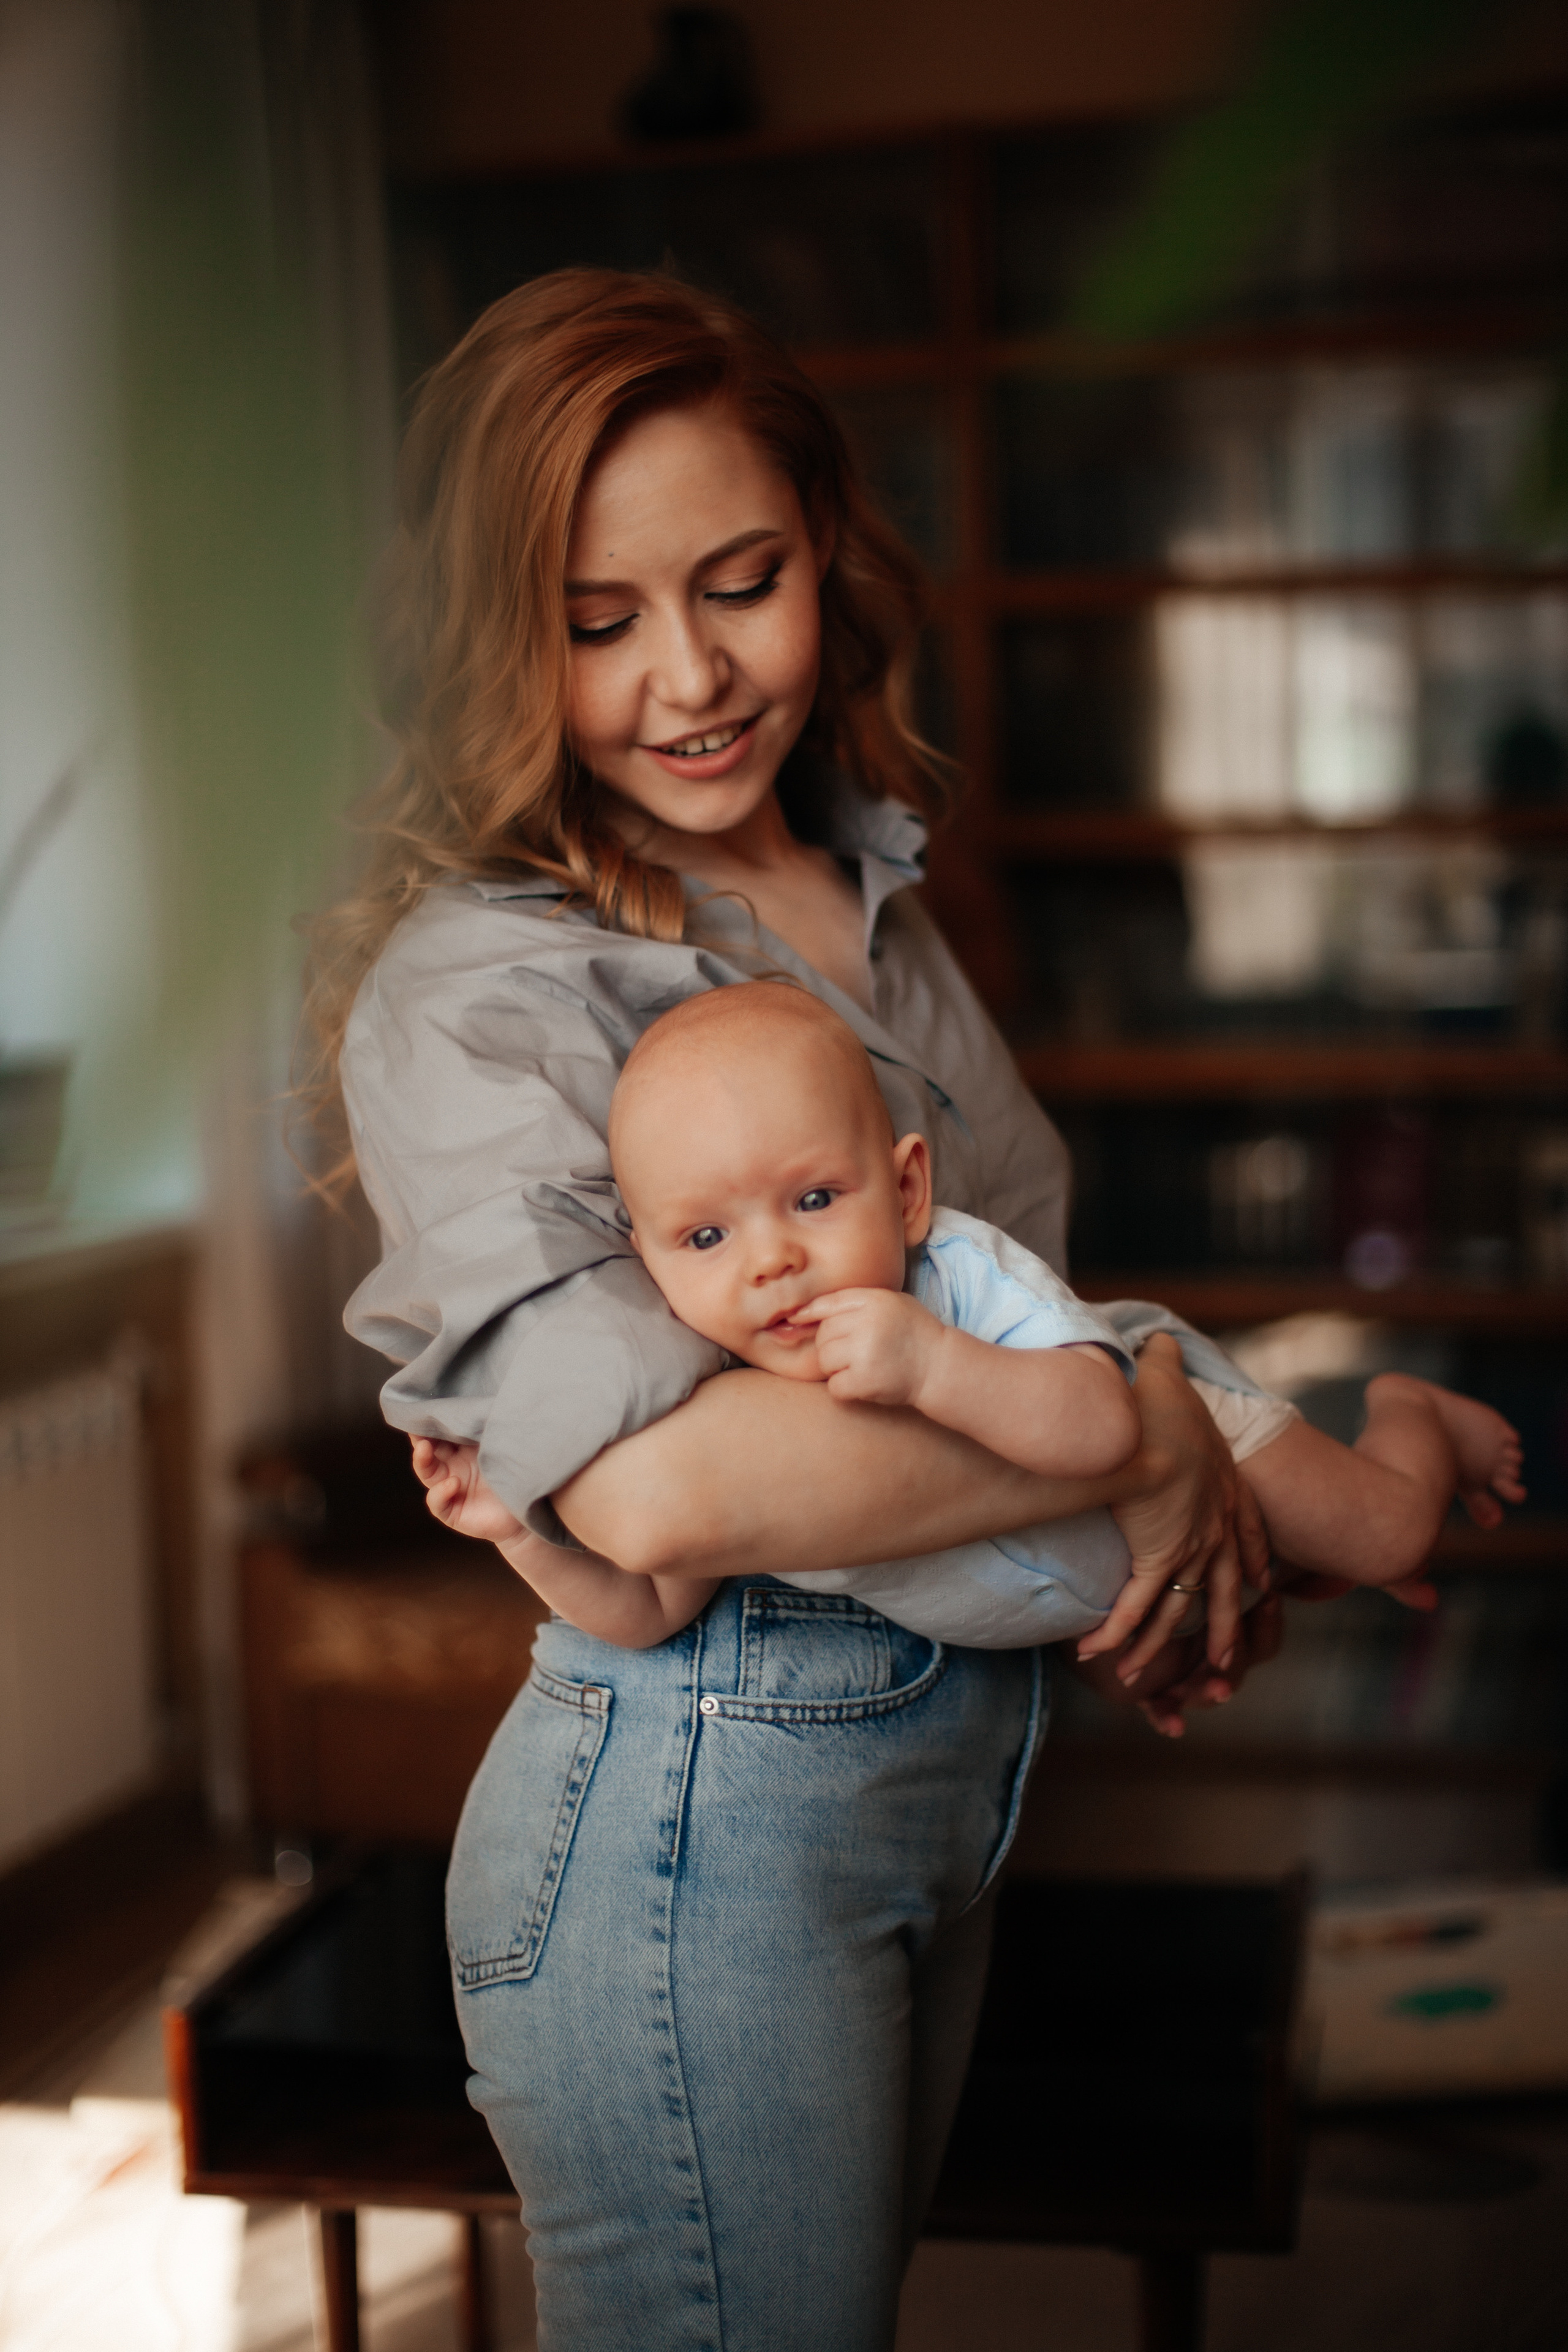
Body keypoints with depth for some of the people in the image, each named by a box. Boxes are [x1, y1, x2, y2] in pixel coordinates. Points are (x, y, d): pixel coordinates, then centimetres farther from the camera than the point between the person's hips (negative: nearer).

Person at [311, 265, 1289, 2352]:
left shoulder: (869, 894, 7)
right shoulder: (476, 993, -19)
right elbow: (655, 1487, -34)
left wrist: (1201, 1545, -2)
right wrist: (1143, 1434, -25)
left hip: (949, 1764, 8)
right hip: (699, 1812, -8)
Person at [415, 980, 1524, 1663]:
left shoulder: (967, 1277, -44)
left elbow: (1105, 1421, -57)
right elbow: (651, 1608, -20)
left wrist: (933, 1364, -70)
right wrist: (527, 1528, -36)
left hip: (1170, 1434, -5)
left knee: (1387, 1533, 8)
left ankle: (1406, 1411, 40)